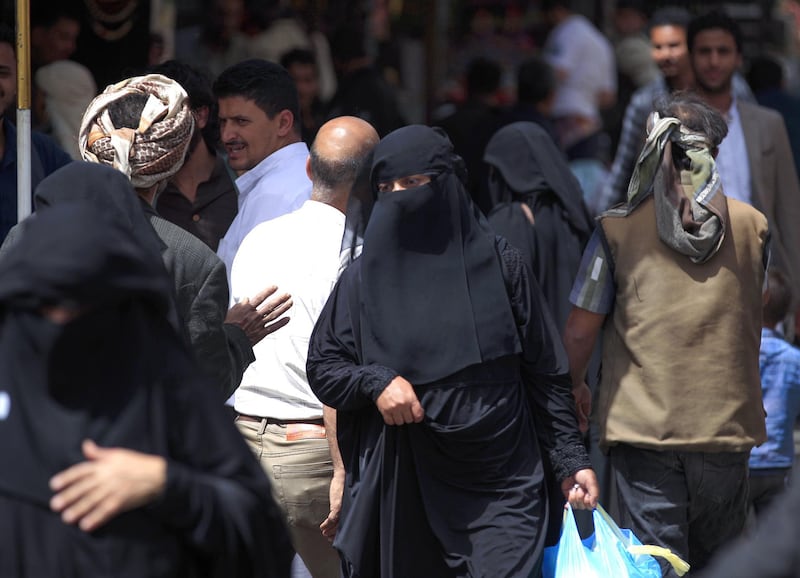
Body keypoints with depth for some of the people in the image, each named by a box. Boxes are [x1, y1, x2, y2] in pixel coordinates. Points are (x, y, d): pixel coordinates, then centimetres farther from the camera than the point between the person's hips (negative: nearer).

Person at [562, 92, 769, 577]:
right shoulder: (753, 226, 3)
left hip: (644, 424, -2)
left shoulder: (618, 229, -5)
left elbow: (581, 329, -3)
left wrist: (575, 386, 16)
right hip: (728, 424, 2)